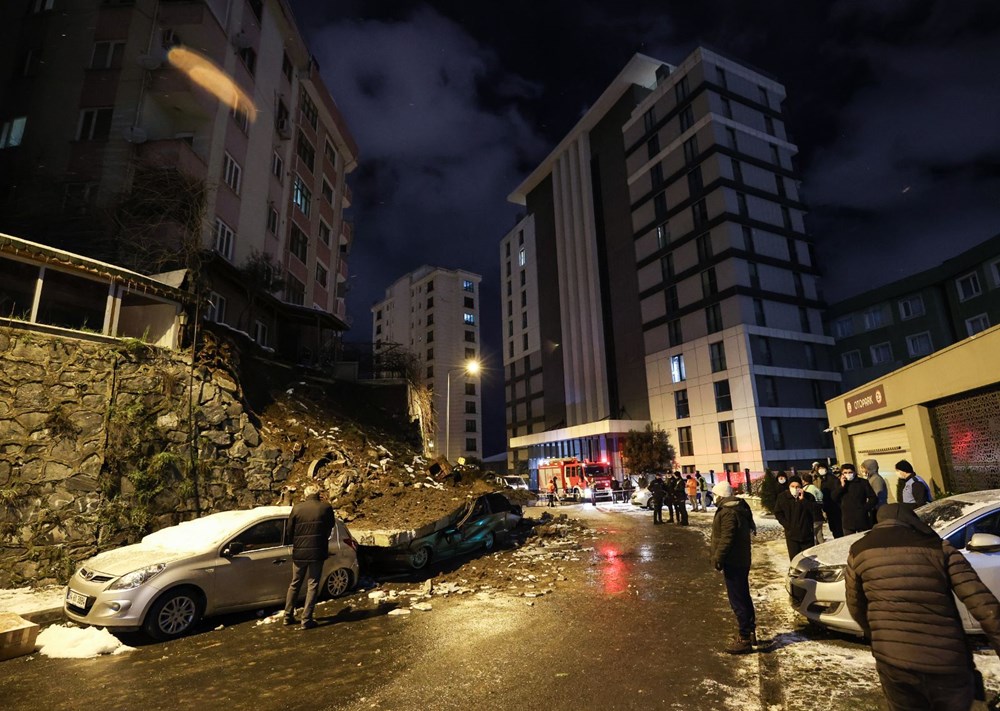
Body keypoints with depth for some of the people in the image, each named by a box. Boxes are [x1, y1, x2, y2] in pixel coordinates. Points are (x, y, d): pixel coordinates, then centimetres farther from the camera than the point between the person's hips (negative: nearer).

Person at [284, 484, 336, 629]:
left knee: (295, 584, 19)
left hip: (299, 552, 2)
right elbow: (331, 526, 7)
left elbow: (289, 530, 3)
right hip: (317, 552, -2)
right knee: (312, 585, 7)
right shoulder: (326, 508, -7)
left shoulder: (297, 508, -5)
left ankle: (288, 616, 27)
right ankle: (306, 620, 7)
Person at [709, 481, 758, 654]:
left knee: (737, 601, -4)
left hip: (733, 562, -11)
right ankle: (750, 632, 31)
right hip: (741, 560, 11)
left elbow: (726, 539, -26)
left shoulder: (728, 513, -21)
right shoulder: (739, 508, 11)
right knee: (743, 597, 20)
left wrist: (718, 558, -20)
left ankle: (744, 639, 2)